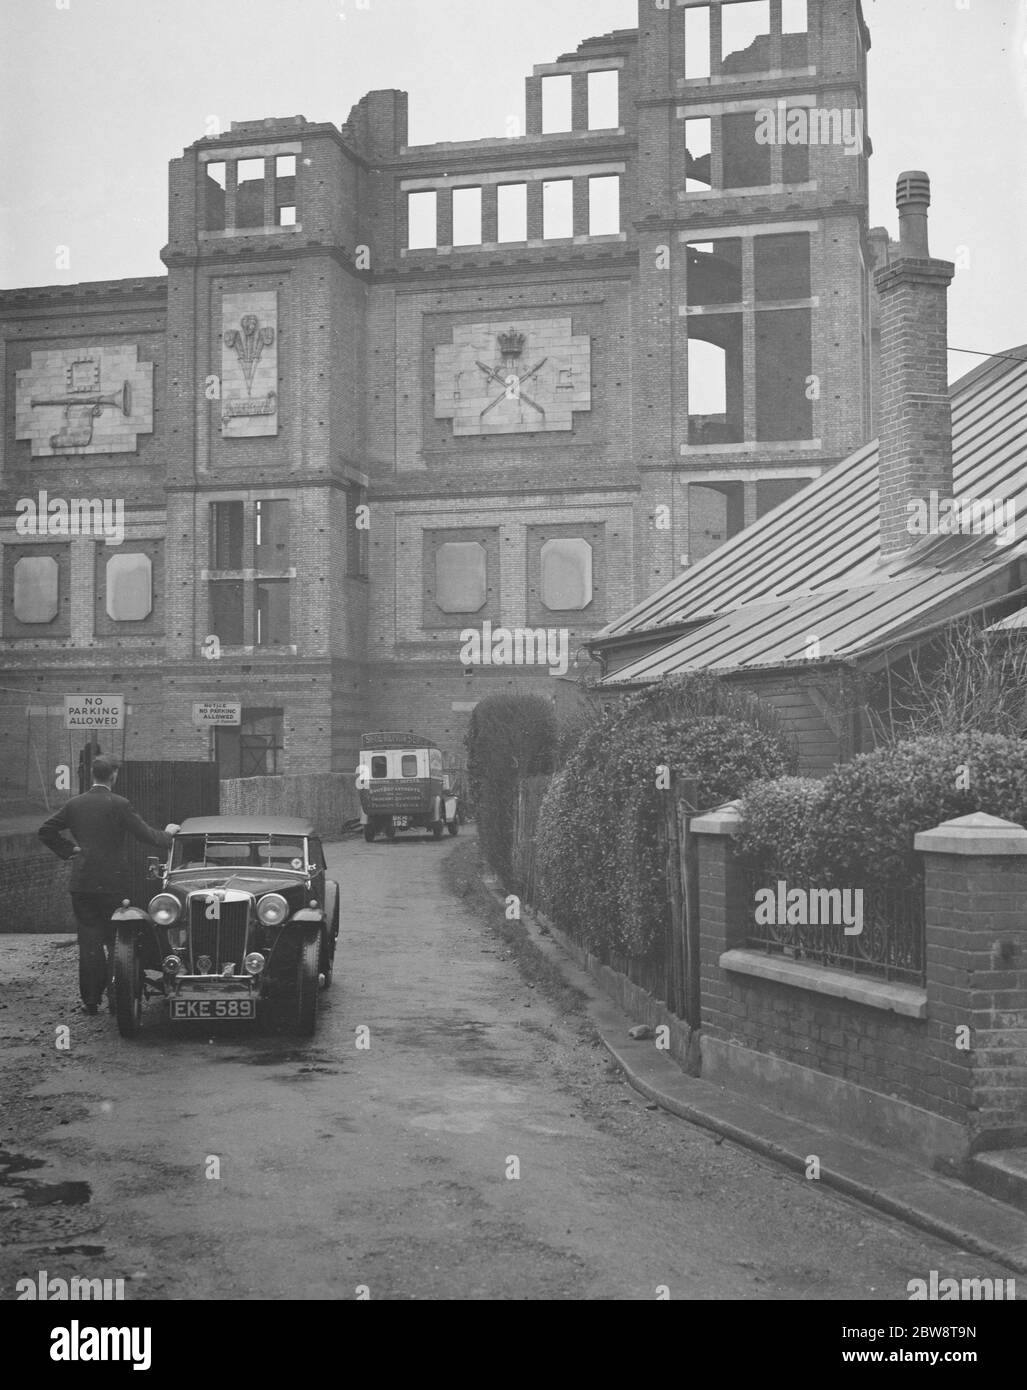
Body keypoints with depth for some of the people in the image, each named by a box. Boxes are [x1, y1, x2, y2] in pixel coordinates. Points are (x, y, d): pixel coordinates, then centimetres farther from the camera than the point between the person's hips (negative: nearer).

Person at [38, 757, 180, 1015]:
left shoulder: (74, 804, 3)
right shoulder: (119, 804, -9)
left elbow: (45, 831, 5)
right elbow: (146, 835, -7)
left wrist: (69, 849, 11)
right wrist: (168, 833, 11)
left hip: (81, 883, 3)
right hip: (113, 882, -3)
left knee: (88, 942, 6)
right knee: (116, 941, 7)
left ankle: (90, 1000, 5)